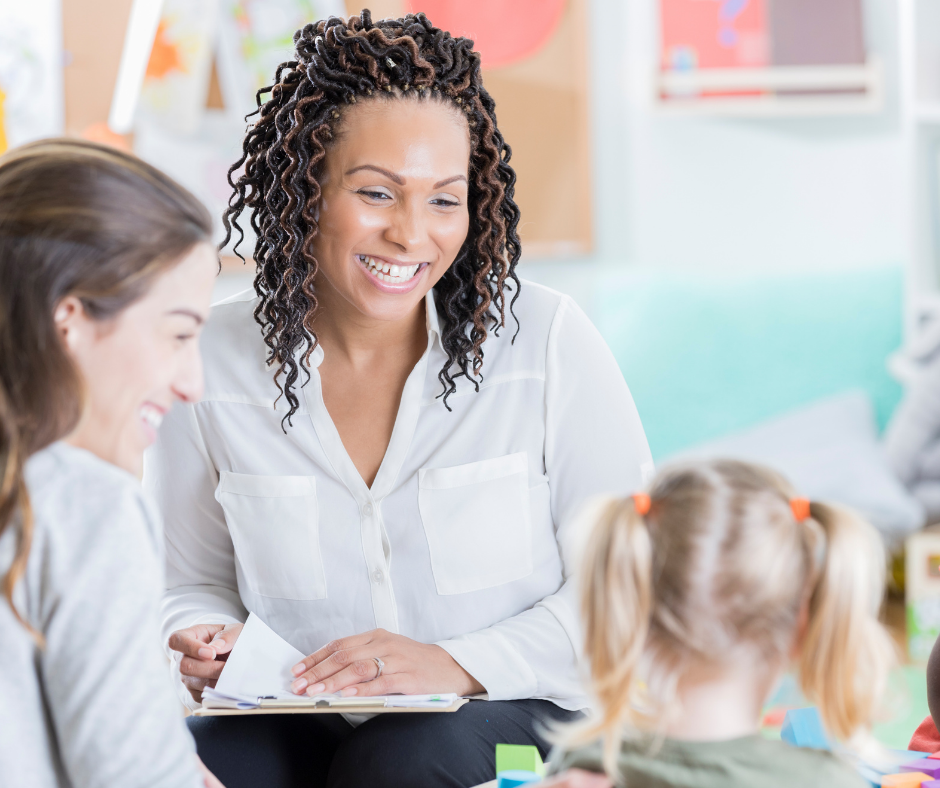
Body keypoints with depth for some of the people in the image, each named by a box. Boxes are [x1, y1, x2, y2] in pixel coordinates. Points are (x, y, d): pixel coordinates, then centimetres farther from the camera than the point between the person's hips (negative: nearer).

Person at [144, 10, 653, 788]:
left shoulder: (547, 340, -5)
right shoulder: (210, 365, 1)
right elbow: (194, 581, 14)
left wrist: (459, 664, -20)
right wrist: (206, 646, -10)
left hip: (517, 719, -2)